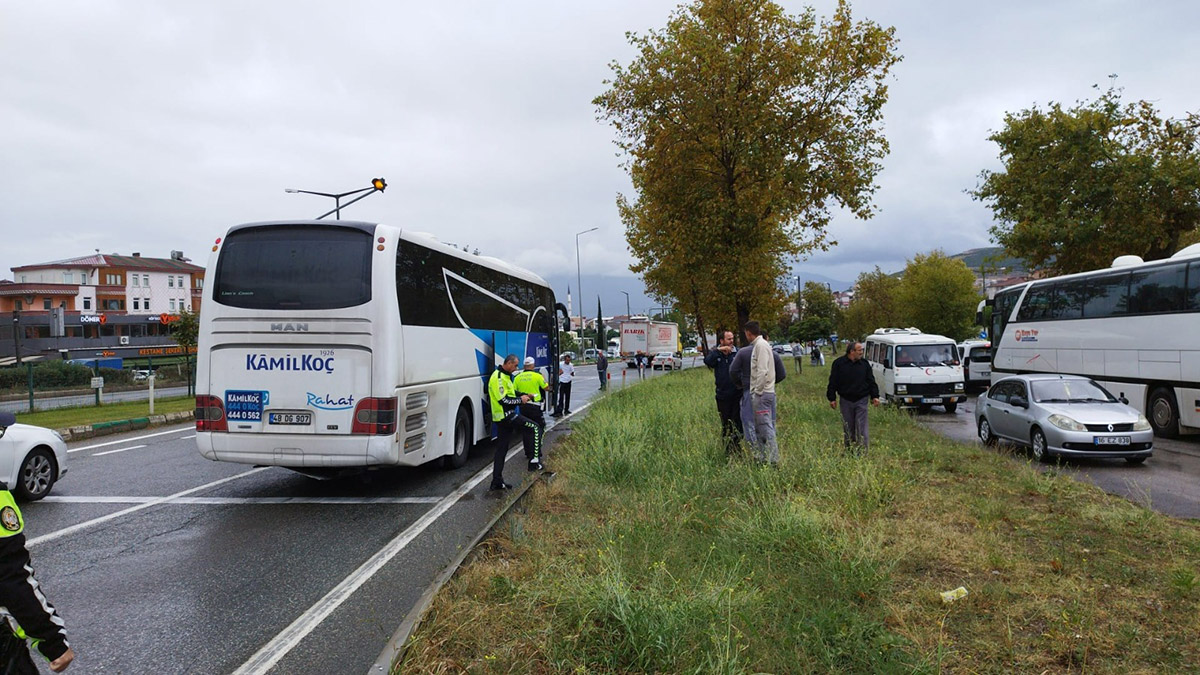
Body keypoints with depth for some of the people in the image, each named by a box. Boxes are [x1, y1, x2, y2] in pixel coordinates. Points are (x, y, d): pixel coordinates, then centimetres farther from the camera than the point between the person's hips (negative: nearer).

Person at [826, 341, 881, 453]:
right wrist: (832, 398, -3)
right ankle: (849, 450, 19)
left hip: (861, 400, 0)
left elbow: (871, 381, 10)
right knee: (848, 428, 8)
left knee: (861, 427, -3)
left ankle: (863, 450, 0)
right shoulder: (839, 363, -2)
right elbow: (833, 382, 0)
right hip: (846, 401, 0)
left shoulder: (864, 363, 4)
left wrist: (875, 396, 4)